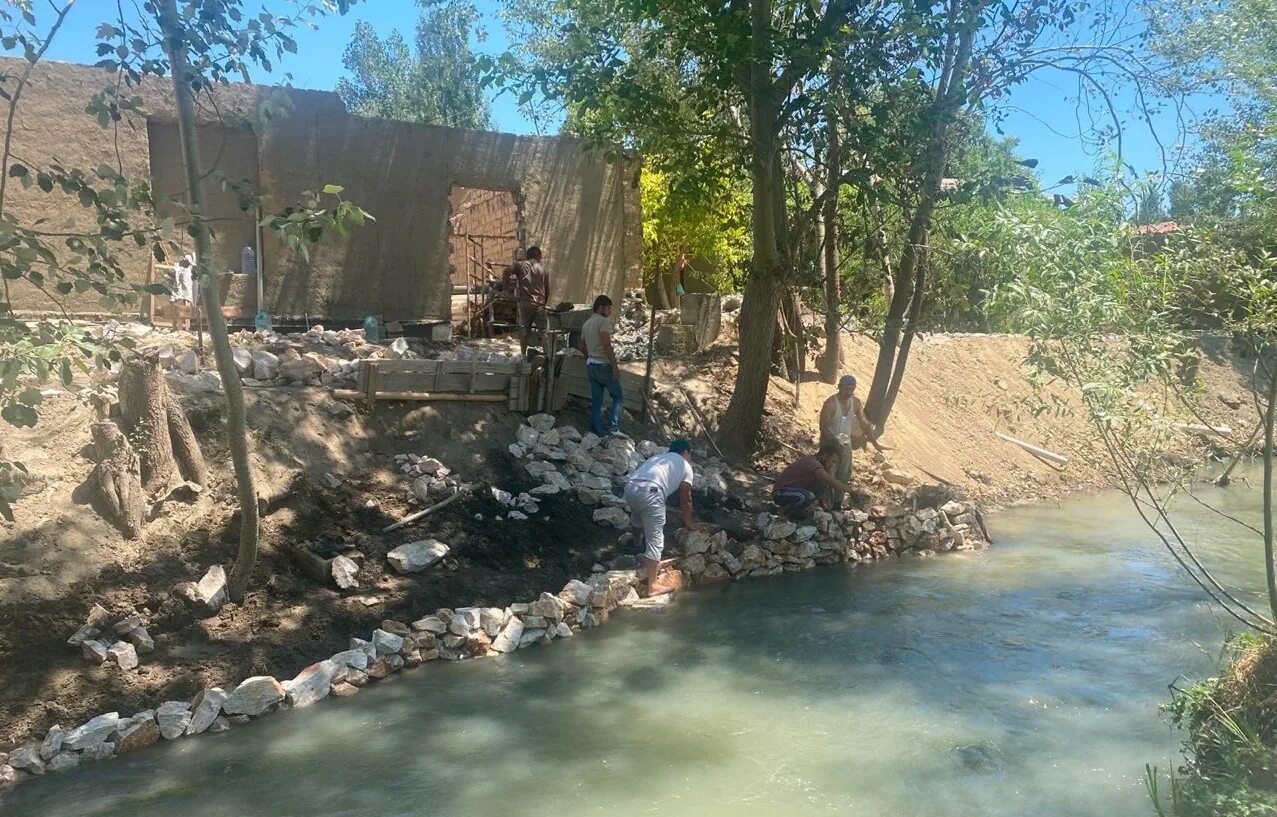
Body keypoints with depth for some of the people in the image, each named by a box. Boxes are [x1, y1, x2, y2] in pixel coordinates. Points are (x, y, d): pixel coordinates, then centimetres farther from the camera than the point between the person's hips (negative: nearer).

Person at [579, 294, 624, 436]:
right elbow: (607, 345, -20)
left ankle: (599, 431, 9)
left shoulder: (586, 324, 15)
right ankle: (613, 427, -8)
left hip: (590, 365, 8)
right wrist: (615, 366, -21)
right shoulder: (603, 321, -11)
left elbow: (583, 348, 21)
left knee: (596, 400, 8)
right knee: (618, 396, 1)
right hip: (603, 365, -8)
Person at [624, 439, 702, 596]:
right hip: (650, 492, -7)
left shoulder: (659, 458, 37)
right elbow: (685, 501, 24)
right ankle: (652, 586, 2)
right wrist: (689, 522, 40)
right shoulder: (685, 466, 20)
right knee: (655, 540, 0)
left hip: (630, 487, 7)